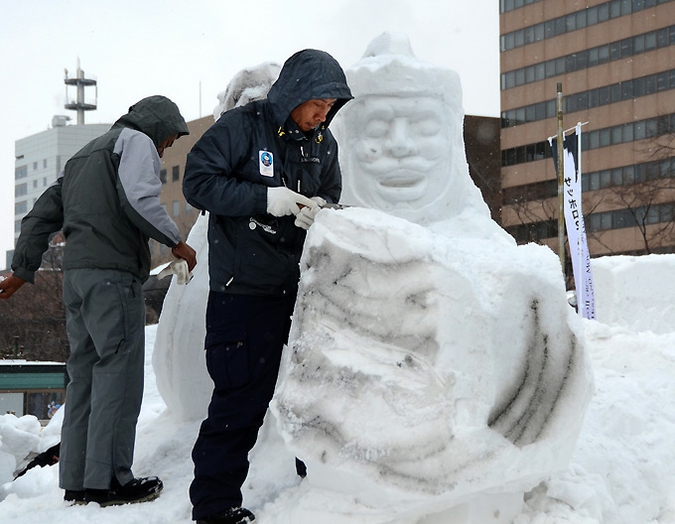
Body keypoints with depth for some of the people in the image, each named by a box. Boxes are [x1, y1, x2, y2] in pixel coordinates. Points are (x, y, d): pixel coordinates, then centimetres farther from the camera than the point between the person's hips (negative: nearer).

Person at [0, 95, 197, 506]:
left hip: (76, 273, 9)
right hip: (113, 272, -9)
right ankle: (108, 479, -12)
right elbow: (139, 199, -15)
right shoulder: (137, 141, 3)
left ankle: (77, 480, 9)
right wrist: (176, 242, -4)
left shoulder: (84, 156, 29)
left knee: (86, 372, 9)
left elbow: (43, 213, 26)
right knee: (119, 370, -9)